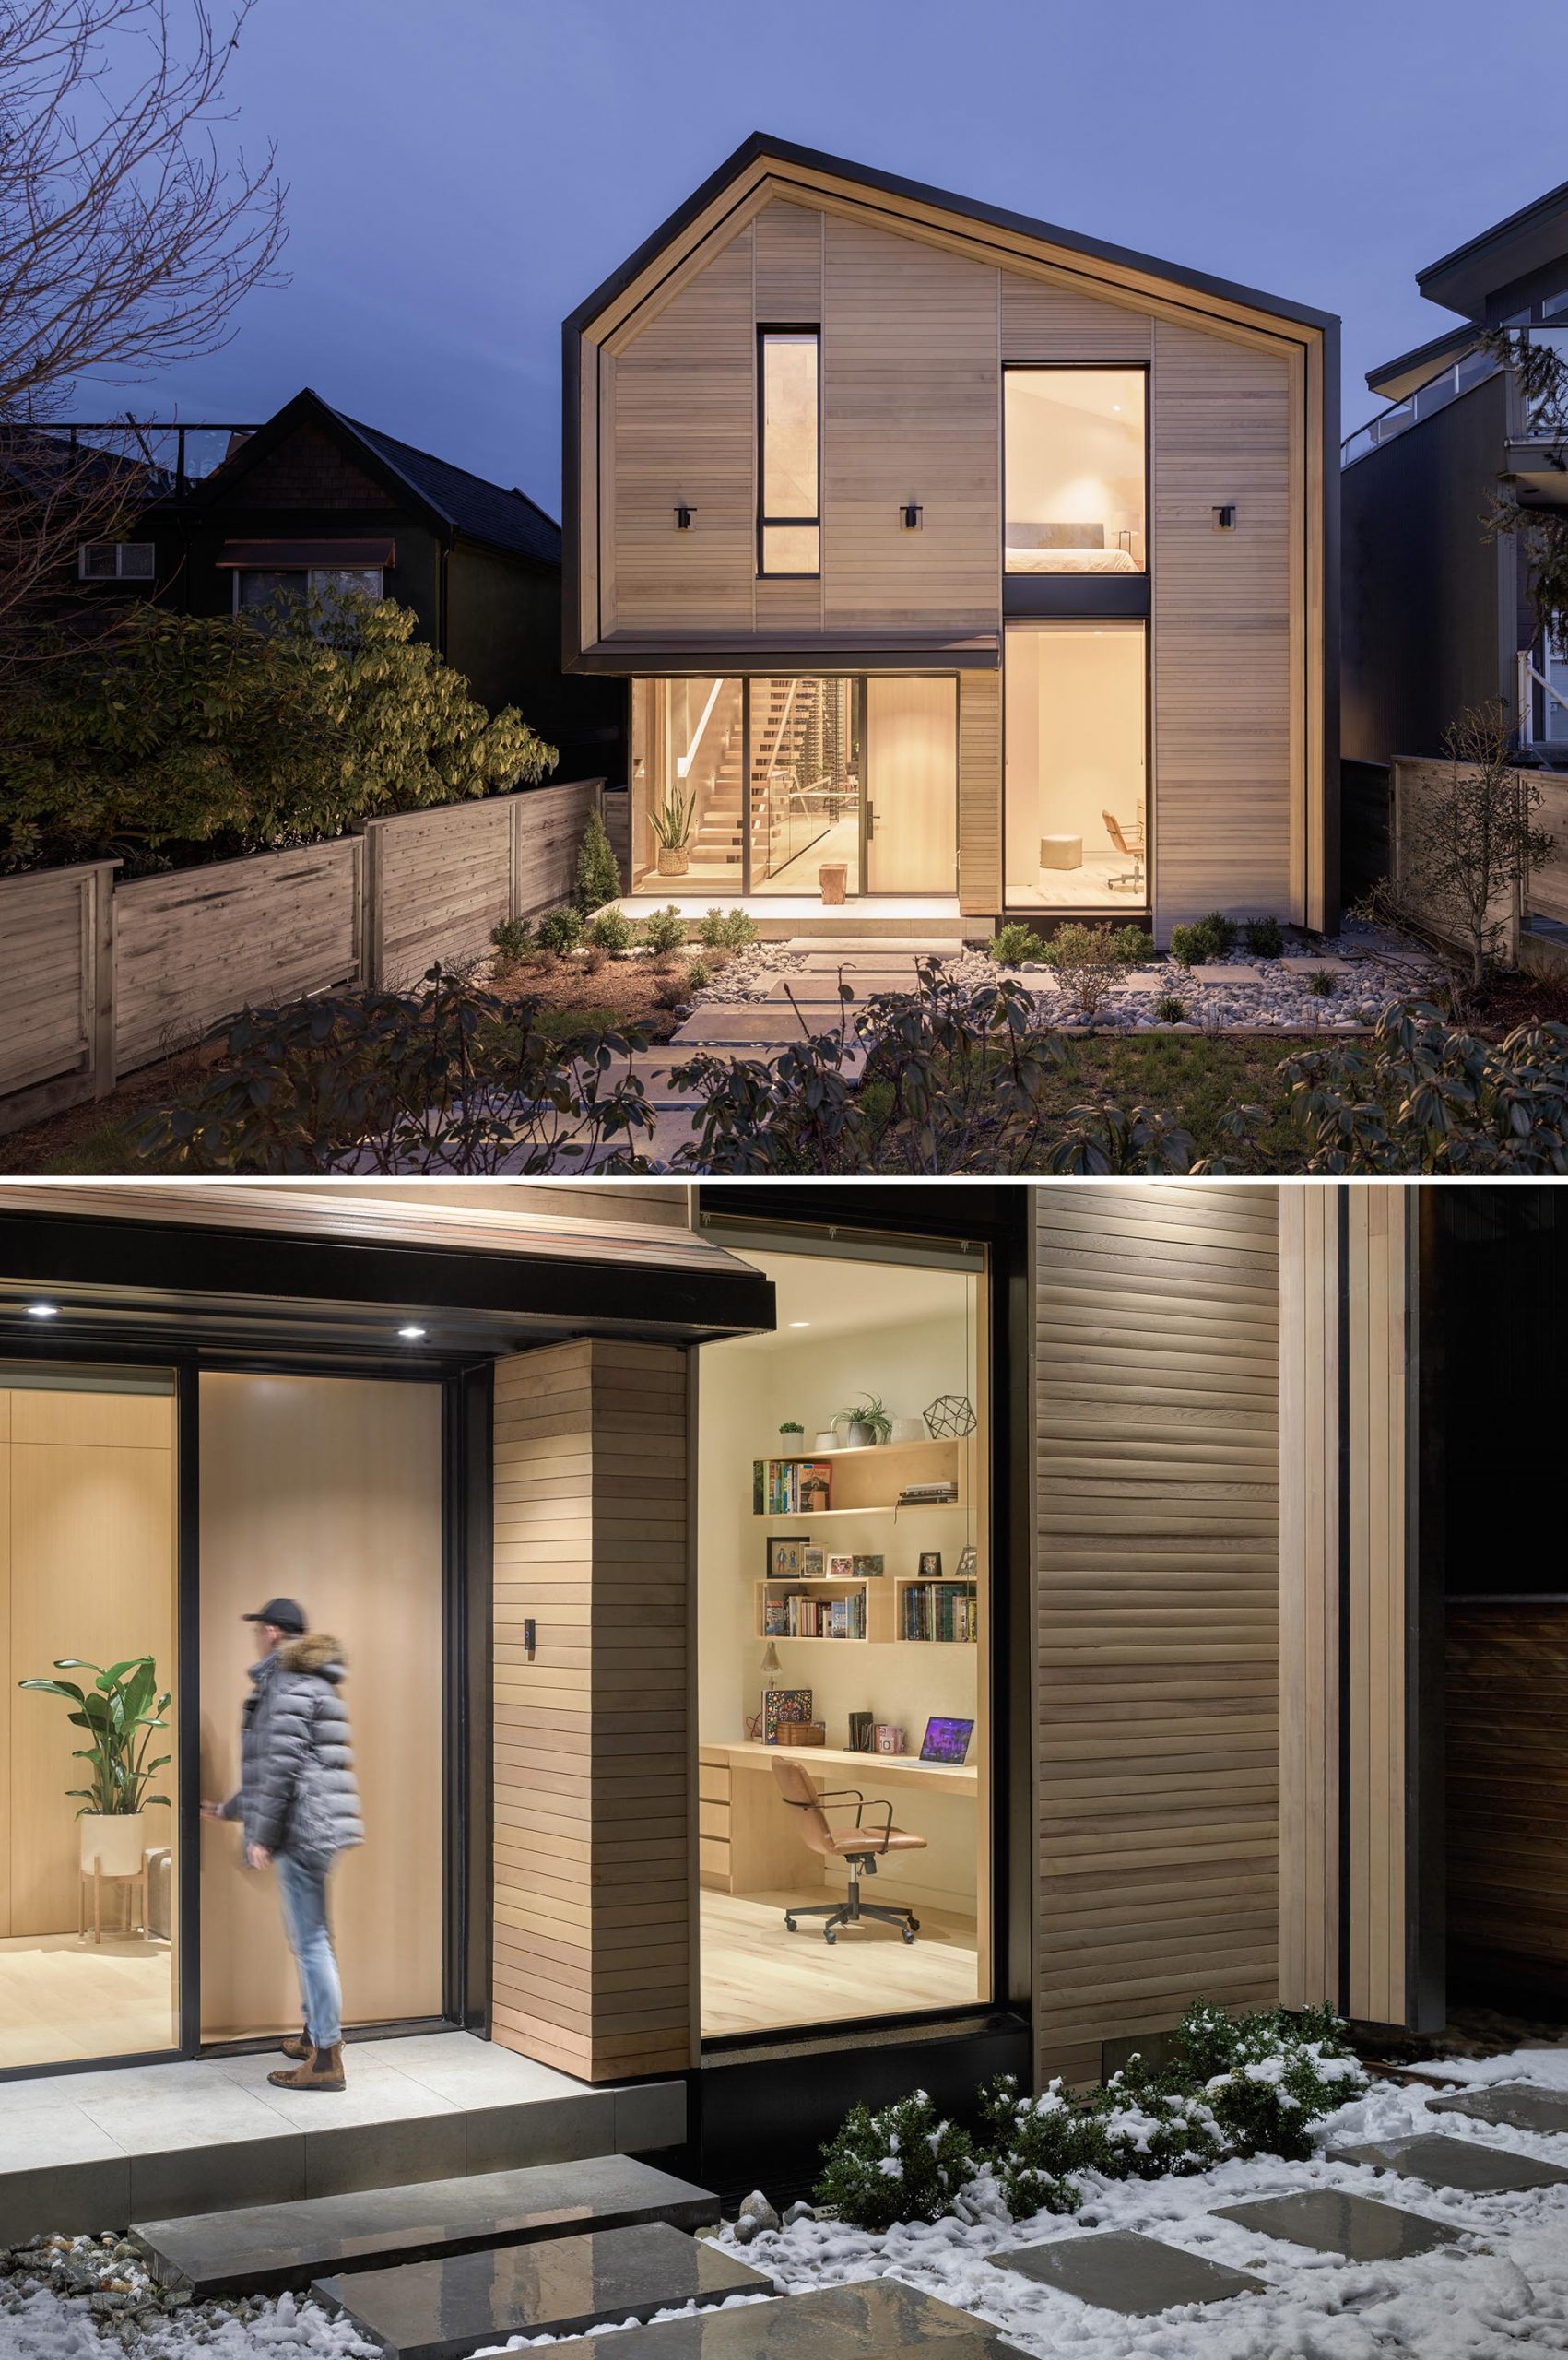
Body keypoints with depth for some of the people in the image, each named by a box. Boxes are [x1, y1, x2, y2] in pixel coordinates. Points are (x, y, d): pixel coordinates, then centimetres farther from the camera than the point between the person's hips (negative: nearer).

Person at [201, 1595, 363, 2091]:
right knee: (307, 1936, 19)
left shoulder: (287, 1683, -11)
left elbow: (282, 1766, -18)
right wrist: (229, 1809, 34)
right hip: (320, 1825, 10)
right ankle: (316, 2034, 30)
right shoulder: (311, 1681, 20)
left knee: (310, 1939, -7)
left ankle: (326, 2058, -5)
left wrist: (261, 1833, -14)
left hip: (302, 1826, -10)